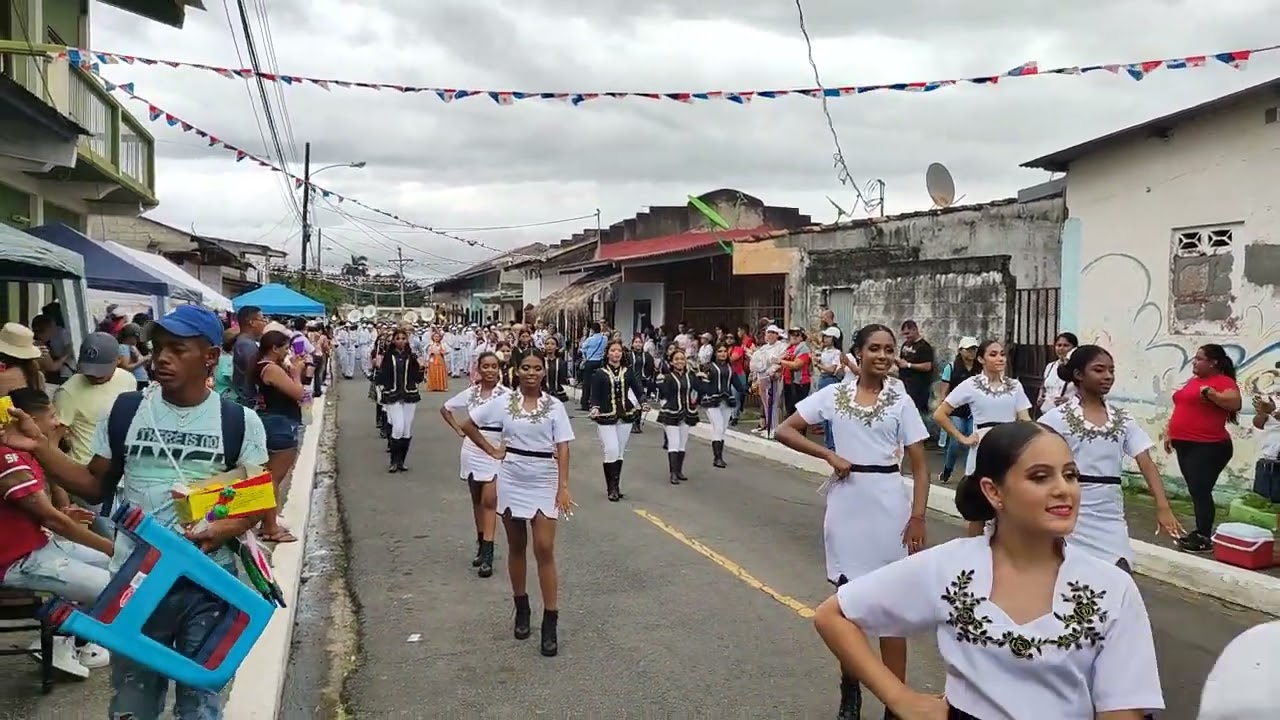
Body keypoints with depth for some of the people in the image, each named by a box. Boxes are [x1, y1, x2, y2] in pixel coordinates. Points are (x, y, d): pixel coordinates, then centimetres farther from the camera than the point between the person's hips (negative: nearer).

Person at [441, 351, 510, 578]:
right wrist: (459, 430, 6)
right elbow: (445, 409, 16)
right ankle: (481, 545, 25)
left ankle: (487, 555, -8)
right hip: (472, 451, 4)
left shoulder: (507, 395, -7)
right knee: (477, 501, 12)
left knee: (489, 502, -9)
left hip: (494, 453, -4)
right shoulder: (470, 393, 3)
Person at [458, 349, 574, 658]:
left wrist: (563, 487, -15)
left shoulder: (555, 406, -3)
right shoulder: (503, 403, -1)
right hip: (512, 481, 2)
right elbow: (468, 425, 9)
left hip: (543, 483, -2)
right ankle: (521, 610, 29)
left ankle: (550, 623, -2)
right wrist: (492, 450, 3)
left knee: (544, 550, -7)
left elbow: (562, 449, -7)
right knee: (516, 548, 13)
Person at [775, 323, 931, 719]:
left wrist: (918, 517, -11)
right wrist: (829, 455, -7)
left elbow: (920, 466, -2)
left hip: (887, 502, -2)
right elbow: (784, 431, 3)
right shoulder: (833, 394, 1)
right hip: (845, 501, 2)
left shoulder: (901, 401, -1)